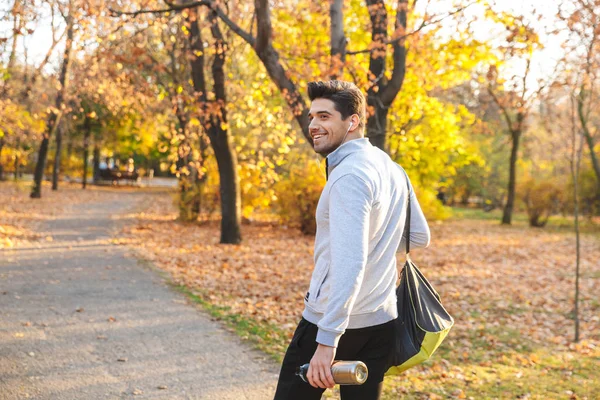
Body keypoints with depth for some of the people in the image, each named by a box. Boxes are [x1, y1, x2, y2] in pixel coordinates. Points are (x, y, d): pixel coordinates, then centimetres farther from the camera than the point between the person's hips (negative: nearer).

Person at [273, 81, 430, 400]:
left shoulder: (348, 176, -19)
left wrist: (327, 340, -30)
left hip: (332, 322, -8)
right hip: (381, 323, 8)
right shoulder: (391, 168, 8)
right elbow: (419, 236, 18)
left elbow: (349, 263, -28)